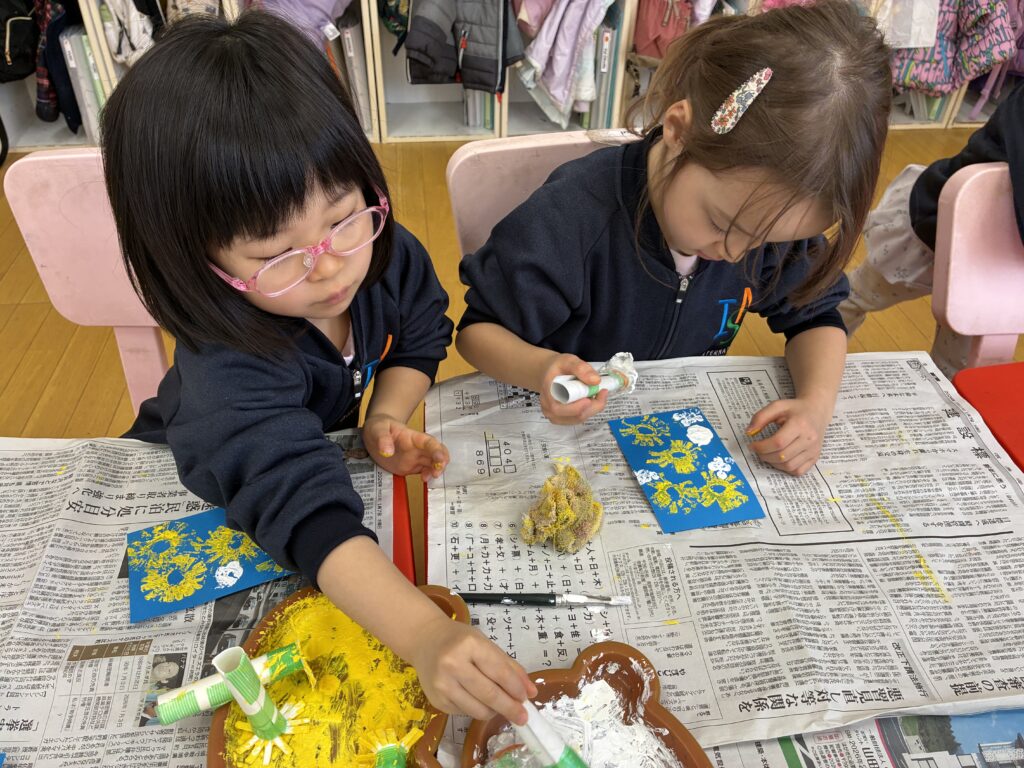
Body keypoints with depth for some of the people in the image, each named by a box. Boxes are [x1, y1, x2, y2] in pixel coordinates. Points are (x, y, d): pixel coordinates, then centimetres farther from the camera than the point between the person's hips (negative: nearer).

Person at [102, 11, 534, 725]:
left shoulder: (386, 253, -24)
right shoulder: (229, 368, -41)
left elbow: (420, 340, -5)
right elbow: (304, 505, -53)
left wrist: (387, 417, -22)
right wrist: (426, 633, -64)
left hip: (327, 444, 6)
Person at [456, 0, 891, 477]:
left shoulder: (768, 206, -13)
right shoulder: (566, 221, -27)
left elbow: (814, 315, 1)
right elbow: (478, 329, -15)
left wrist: (816, 402, -17)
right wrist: (540, 368, -35)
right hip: (569, 433, -4)